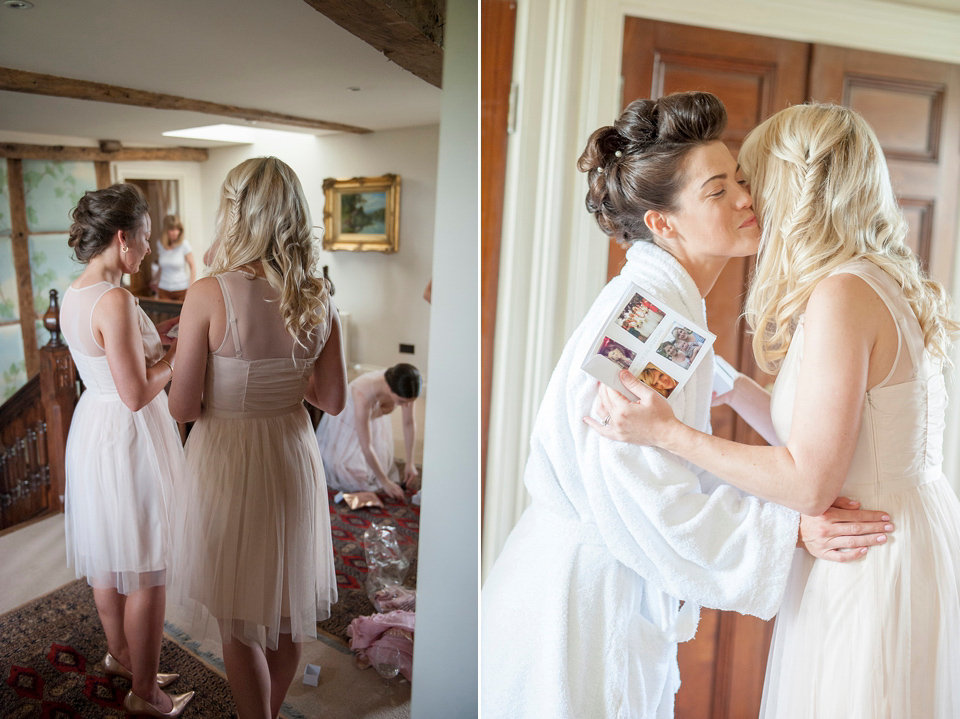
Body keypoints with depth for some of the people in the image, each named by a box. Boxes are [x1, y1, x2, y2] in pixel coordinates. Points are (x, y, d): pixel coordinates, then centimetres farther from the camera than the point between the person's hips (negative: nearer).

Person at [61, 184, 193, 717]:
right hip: (129, 438, -10)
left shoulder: (72, 296, 5)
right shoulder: (115, 300, -24)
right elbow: (136, 394, -24)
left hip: (93, 427, 10)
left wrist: (161, 351, 11)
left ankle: (119, 655, 44)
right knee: (147, 572, 5)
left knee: (107, 561, 24)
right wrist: (179, 353, -12)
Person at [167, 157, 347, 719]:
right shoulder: (318, 299, -7)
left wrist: (225, 389, 5)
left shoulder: (209, 296, -19)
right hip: (294, 459, 5)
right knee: (287, 609, 23)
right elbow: (334, 400, -1)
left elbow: (183, 407, -15)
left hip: (229, 462, -5)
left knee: (241, 624, 15)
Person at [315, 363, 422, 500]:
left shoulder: (404, 388, -30)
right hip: (347, 421, -5)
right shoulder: (364, 395, -44)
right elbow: (366, 446, -37)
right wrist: (385, 482, -30)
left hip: (373, 419, 5)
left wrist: (410, 463, -13)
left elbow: (409, 423, -13)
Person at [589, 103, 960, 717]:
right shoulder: (892, 287, 9)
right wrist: (732, 387, 15)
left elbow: (811, 483, -21)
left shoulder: (842, 293, -20)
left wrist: (667, 432, -18)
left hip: (874, 567, -9)